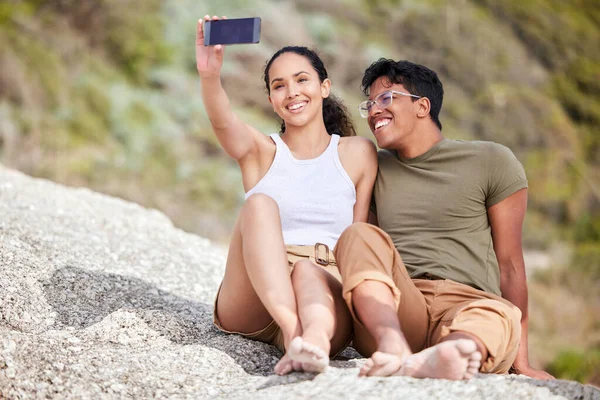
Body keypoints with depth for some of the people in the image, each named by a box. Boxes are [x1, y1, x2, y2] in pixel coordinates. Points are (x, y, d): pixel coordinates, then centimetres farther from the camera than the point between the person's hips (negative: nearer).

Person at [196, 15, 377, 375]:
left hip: (326, 291, 0)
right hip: (251, 302, 0)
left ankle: (314, 339, -70)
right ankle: (294, 335, -47)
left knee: (308, 271, -36)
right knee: (259, 203, -27)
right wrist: (210, 75, -36)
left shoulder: (358, 153, 12)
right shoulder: (261, 150, 10)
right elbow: (223, 121, -14)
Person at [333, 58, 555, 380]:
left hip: (468, 306, -2)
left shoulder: (491, 161, 11)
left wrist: (521, 360, 4)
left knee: (500, 316, -36)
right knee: (359, 235, -24)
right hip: (395, 311, 3)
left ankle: (447, 356, -69)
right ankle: (393, 347, -50)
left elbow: (509, 263, 8)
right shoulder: (376, 169, 23)